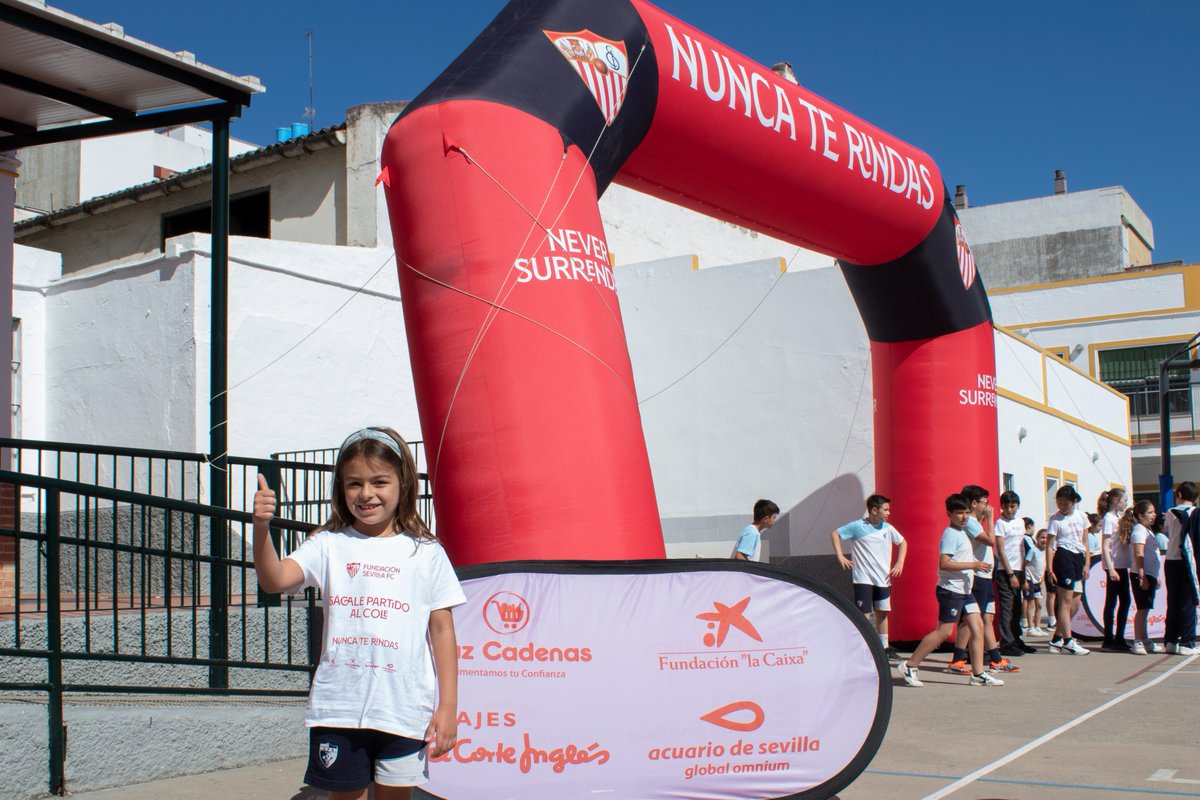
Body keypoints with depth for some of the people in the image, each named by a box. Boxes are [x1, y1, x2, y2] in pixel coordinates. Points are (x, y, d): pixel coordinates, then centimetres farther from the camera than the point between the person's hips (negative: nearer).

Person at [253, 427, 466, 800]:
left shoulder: (426, 553, 2)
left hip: (403, 710, -1)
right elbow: (275, 580, -12)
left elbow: (442, 631, 3)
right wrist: (261, 526, -29)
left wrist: (448, 707, 1)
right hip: (337, 708, 1)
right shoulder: (329, 545, 3)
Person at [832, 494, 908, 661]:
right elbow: (836, 534, 0)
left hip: (883, 578, 5)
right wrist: (840, 556, -8)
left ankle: (884, 647, 25)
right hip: (863, 578, -5)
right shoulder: (857, 526, -9)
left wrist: (900, 562, 7)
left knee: (882, 612, 13)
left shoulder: (887, 528, 3)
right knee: (864, 614, -8)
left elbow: (902, 542, 18)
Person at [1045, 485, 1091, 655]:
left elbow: (1084, 541, 13)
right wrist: (1050, 570, -15)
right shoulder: (1055, 520, -5)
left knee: (1074, 603, 8)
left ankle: (1056, 639, 17)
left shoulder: (1081, 516, 9)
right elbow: (1049, 546, -8)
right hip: (1064, 558, -6)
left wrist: (1086, 563, 5)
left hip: (1079, 558, 6)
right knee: (1066, 601, -6)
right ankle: (1068, 642, -4)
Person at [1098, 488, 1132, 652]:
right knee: (1111, 602, -4)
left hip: (1122, 565, 9)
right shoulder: (1108, 519, -11)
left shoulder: (1119, 518, 16)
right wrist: (1111, 569, -21)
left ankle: (1119, 638, 18)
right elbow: (1105, 546, -17)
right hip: (1114, 566, -9)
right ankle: (1108, 640, 2)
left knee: (1125, 601, 10)